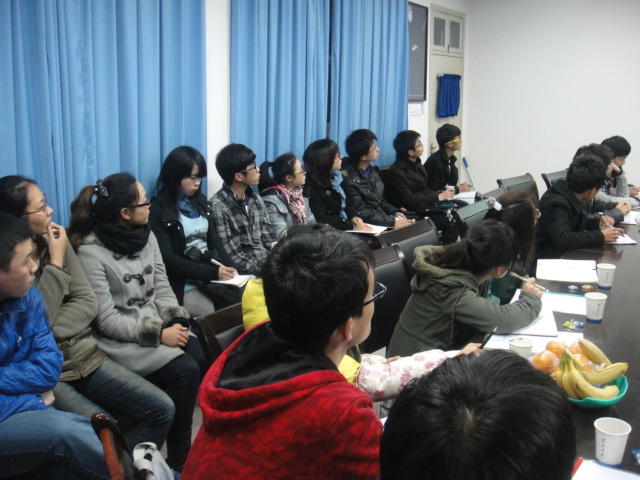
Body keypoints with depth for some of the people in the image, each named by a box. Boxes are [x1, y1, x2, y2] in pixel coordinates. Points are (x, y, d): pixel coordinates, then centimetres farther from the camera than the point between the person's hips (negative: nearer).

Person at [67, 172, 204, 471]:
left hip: (159, 326, 7)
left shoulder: (146, 236, 7)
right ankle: (180, 460, -7)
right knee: (184, 370, -25)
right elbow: (106, 320, -17)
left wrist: (176, 322, -10)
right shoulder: (90, 252, -15)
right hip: (120, 341, -6)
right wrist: (159, 334, -20)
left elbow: (161, 286, 9)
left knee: (205, 357, -19)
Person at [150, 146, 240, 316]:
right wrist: (213, 273, -20)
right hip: (183, 286, -5)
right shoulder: (158, 209, -5)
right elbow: (168, 259, -12)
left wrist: (227, 269, -6)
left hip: (213, 274, 6)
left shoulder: (200, 201, 15)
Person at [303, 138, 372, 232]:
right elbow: (322, 220, -18)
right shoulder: (311, 187, -15)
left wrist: (352, 218, 0)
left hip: (344, 224, 8)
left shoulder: (335, 176, 10)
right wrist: (353, 227, -17)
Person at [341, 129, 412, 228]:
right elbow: (361, 213, -20)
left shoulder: (372, 170, 8)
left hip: (382, 217, 8)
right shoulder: (349, 179, -18)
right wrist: (393, 222, -21)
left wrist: (395, 212, 2)